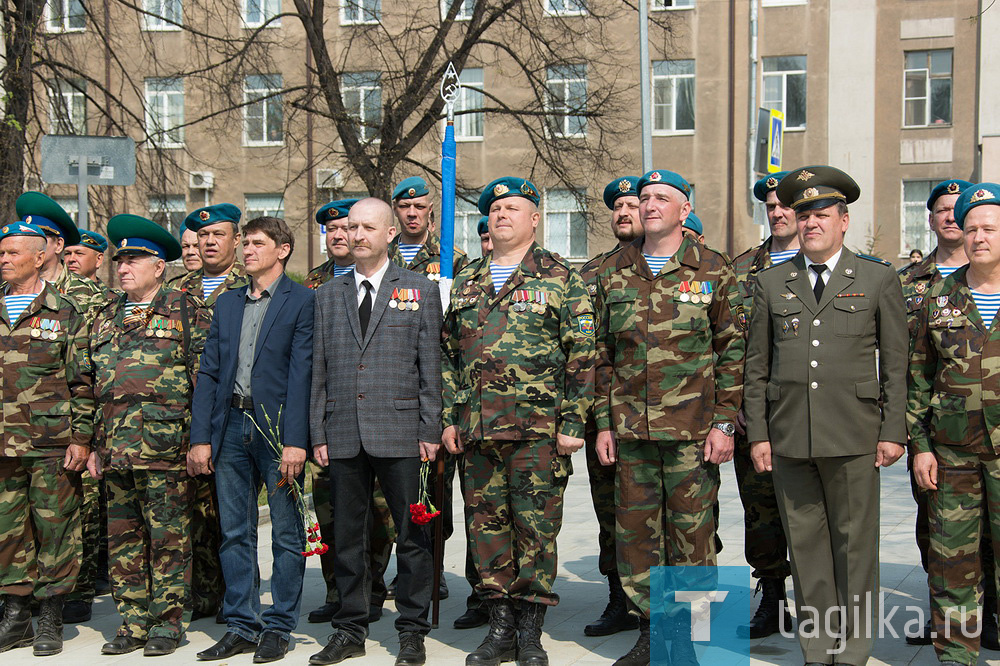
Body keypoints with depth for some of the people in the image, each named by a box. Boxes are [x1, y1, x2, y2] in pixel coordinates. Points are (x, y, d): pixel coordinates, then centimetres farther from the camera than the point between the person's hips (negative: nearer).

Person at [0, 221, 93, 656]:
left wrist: (82, 438, -7)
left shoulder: (64, 314, 1)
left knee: (55, 528, 2)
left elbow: (82, 382, -1)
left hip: (52, 444, -4)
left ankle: (51, 620, 12)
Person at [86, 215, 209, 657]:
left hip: (165, 446, -6)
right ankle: (133, 623, 18)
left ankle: (168, 623, 9)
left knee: (168, 537, 0)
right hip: (116, 449, 6)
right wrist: (95, 444, 15)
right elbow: (92, 385, 21)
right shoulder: (106, 319, 18)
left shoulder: (184, 310, 1)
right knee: (122, 537, 8)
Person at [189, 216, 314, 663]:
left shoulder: (301, 301, -2)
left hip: (276, 426, -5)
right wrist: (200, 437, 3)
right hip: (232, 426, 5)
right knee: (234, 533, 10)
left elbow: (301, 372, -10)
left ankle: (278, 627, 14)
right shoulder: (227, 303, 15)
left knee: (286, 533, 3)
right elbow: (209, 372, 12)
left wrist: (295, 440, -17)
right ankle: (242, 626, 20)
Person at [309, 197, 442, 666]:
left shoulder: (420, 290, 6)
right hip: (343, 436, 3)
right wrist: (318, 433, 5)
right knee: (346, 536, 8)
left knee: (411, 535, 2)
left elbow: (430, 367, 2)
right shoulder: (327, 296, 13)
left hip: (400, 434, -2)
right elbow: (318, 370, 11)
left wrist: (430, 432, -4)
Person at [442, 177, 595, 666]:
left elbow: (583, 355, -4)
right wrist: (449, 418, 10)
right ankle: (500, 626, 19)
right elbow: (448, 354, 18)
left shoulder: (560, 277, 1)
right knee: (486, 525, 8)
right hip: (477, 429, 5)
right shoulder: (465, 283, 15)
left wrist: (574, 422, -10)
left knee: (535, 528, 0)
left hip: (539, 429, -4)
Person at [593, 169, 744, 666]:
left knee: (692, 534, 2)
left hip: (693, 432, -3)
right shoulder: (616, 275, 10)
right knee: (635, 531, 7)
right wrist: (604, 423, 7)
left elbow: (732, 351, 0)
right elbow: (604, 356, 13)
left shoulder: (713, 271, 1)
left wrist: (724, 422, -6)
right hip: (630, 431, 3)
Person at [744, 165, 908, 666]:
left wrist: (893, 432, -2)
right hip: (788, 435, 2)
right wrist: (757, 434, 5)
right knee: (805, 541, 6)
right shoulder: (771, 283, 11)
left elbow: (895, 364, 5)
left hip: (853, 436, -2)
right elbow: (757, 366, 10)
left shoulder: (879, 280, 6)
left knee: (854, 542, 3)